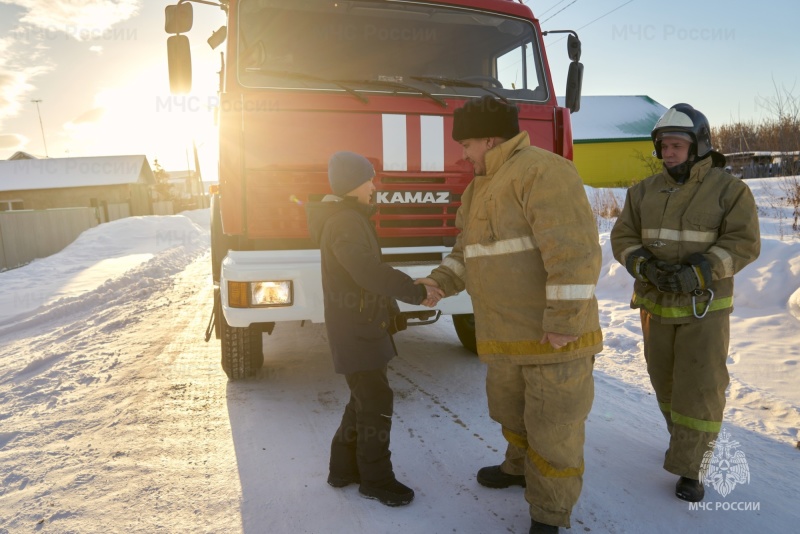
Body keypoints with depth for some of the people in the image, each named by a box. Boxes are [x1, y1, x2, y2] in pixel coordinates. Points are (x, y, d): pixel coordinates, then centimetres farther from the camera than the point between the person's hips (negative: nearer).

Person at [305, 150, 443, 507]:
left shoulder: (349, 219, 15)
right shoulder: (343, 223, -19)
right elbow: (370, 272, -29)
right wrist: (417, 293, -24)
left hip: (362, 326, 10)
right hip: (354, 329, -10)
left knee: (365, 400, 16)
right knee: (376, 403, -2)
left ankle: (344, 468, 28)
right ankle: (376, 478, 13)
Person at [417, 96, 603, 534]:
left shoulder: (541, 172, -17)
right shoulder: (482, 188, 14)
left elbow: (575, 252, -25)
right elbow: (467, 251, 19)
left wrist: (564, 322, -25)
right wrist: (439, 283, 3)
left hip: (556, 332, -9)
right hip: (508, 333, 9)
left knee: (553, 426, 4)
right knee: (511, 408, 25)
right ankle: (521, 467, 50)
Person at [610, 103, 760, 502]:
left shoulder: (729, 190, -9)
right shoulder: (644, 192, 1)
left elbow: (743, 243, -16)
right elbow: (622, 238, -3)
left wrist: (696, 273, -29)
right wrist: (646, 267, -23)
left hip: (705, 306, -3)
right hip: (656, 304, 4)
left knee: (700, 388, -4)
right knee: (666, 381, 15)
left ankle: (688, 467, 10)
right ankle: (688, 440, 40)